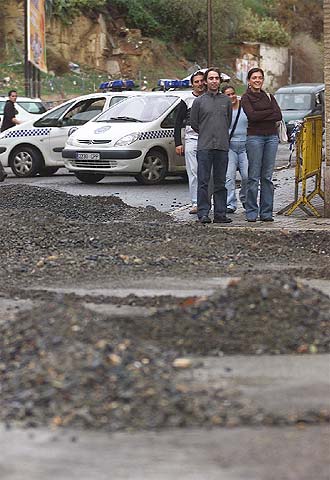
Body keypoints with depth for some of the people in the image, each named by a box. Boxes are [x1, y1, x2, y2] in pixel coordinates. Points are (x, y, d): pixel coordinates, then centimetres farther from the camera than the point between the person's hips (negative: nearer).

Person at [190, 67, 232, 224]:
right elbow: (193, 123, 10)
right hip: (204, 146, -2)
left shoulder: (226, 100, 10)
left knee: (220, 183, 5)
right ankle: (203, 213, -3)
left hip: (222, 146, 2)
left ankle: (220, 214, 8)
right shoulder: (199, 101, 4)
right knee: (203, 181, -5)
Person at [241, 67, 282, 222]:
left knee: (267, 176, 3)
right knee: (254, 176, -6)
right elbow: (252, 115, -14)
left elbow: (279, 116, 1)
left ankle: (266, 212, 6)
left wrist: (260, 116, -7)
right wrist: (270, 112, -4)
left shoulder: (269, 97, 16)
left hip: (272, 137, 4)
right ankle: (251, 213, -1)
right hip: (254, 137, -4)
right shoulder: (246, 98, 3)